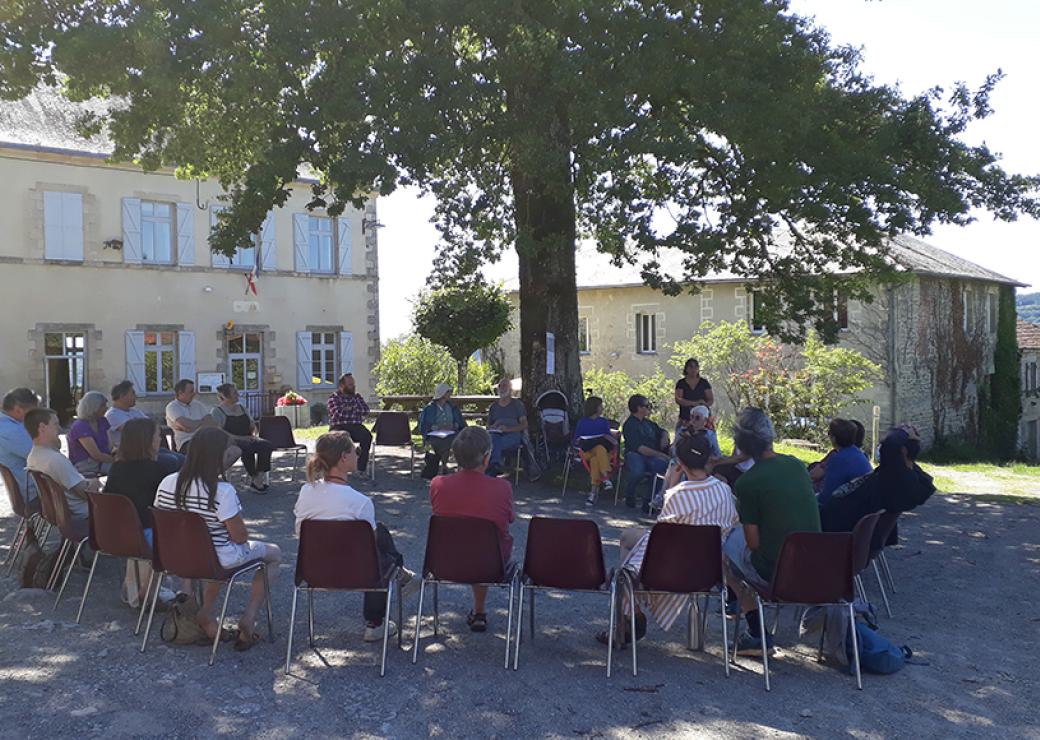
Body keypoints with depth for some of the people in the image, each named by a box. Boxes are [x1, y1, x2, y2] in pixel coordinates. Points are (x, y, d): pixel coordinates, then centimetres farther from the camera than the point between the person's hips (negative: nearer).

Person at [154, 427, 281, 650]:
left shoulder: (167, 483, -9)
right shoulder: (223, 491, -27)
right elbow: (241, 537, -20)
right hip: (221, 560, -6)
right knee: (274, 553, 18)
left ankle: (206, 615, 22)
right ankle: (248, 618, 8)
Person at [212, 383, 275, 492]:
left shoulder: (242, 408, 21)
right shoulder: (217, 411, 0)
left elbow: (253, 426, 25)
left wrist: (253, 435, 0)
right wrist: (239, 438, -21)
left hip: (248, 440, 6)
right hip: (232, 443, -6)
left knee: (267, 445, -23)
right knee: (247, 448, -37)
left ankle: (259, 478, -24)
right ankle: (253, 478, -22)